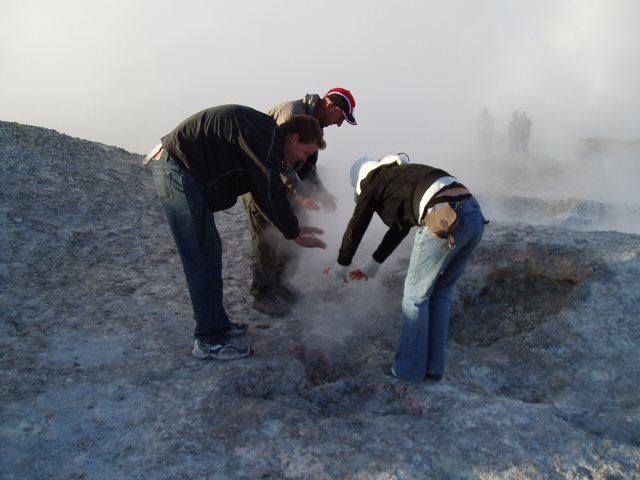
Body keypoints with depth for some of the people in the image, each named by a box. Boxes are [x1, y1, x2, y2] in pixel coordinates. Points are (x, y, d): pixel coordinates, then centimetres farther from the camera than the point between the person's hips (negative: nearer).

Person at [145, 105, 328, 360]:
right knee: (203, 258, -7)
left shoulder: (265, 136, 15)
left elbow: (268, 191, 19)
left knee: (209, 252, 15)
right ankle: (210, 341, 3)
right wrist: (295, 235, -5)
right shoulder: (266, 138, -17)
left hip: (177, 171, 11)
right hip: (177, 171, -11)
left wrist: (293, 227, 17)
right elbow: (270, 193, -17)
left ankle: (217, 324, 27)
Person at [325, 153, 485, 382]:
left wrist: (341, 267, 34)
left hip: (444, 220, -8)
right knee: (440, 293, 18)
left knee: (416, 296, 7)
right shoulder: (402, 174, 34)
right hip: (476, 217, 8)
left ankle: (409, 369, 17)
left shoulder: (372, 183, 12)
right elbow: (400, 227, 40)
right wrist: (372, 265, 48)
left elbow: (355, 229, 18)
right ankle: (433, 368, 25)